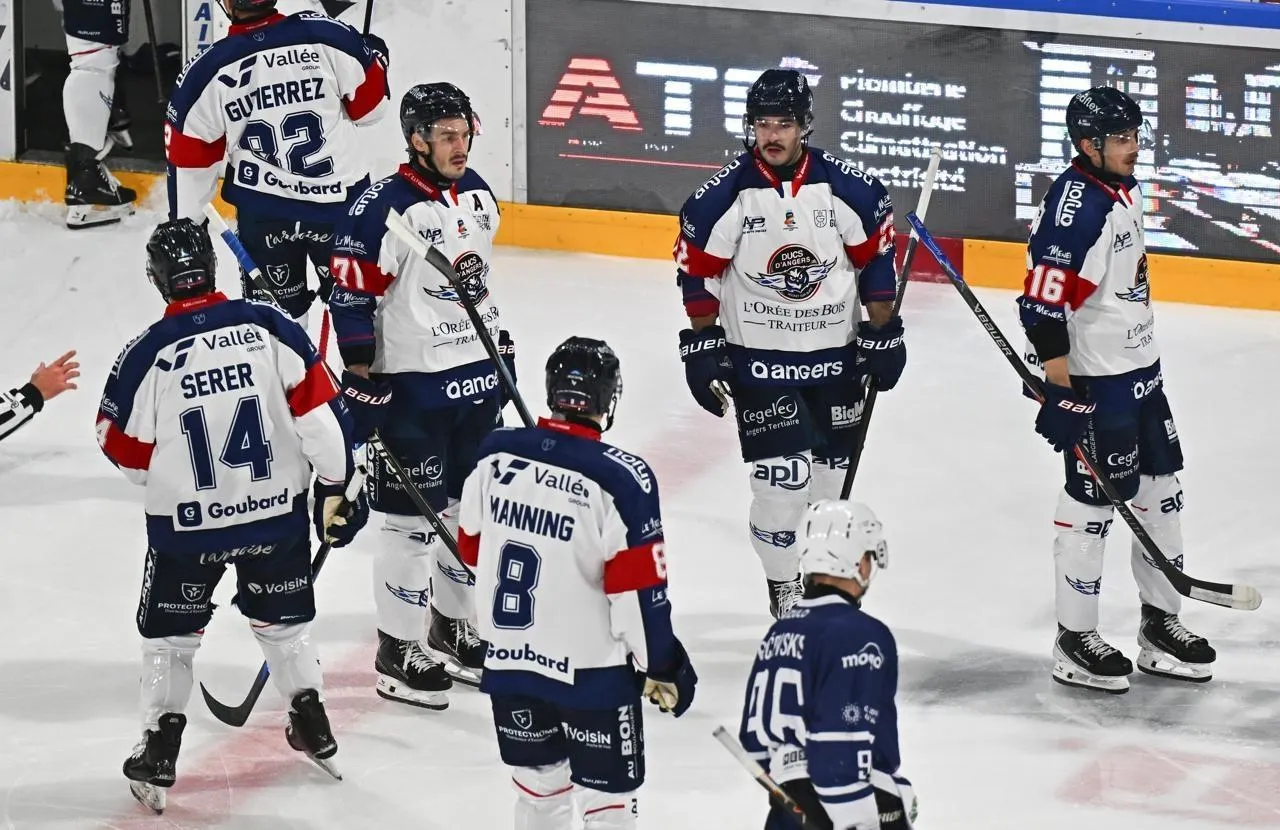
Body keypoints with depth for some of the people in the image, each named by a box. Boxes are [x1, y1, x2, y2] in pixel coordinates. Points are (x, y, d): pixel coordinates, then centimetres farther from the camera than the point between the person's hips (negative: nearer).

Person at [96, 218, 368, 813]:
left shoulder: (147, 355, -16)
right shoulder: (269, 328, -12)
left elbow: (127, 453, -6)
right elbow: (320, 413, -8)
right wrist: (336, 486, 3)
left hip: (186, 523, -2)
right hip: (276, 512, 2)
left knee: (170, 632, 14)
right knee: (282, 618, 24)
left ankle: (158, 756, 10)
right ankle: (313, 729, 30)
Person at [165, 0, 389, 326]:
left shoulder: (207, 72, -11)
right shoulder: (324, 36, -15)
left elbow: (189, 160, -2)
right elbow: (370, 104, -5)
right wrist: (374, 56, 16)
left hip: (262, 213, 0)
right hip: (340, 201, 0)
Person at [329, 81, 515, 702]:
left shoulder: (478, 194, 6)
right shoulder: (385, 207, -19)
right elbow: (350, 292, -17)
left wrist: (500, 343, 21)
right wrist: (361, 377, -17)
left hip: (476, 376, 8)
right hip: (411, 385, -8)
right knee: (412, 521, -2)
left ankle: (452, 629, 33)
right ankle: (398, 652, 8)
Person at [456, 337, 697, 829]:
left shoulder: (495, 456, -5)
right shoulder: (620, 479, -20)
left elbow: (472, 549, 9)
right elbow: (638, 590, -17)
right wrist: (662, 666, -4)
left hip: (508, 659, 5)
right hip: (592, 672, -5)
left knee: (538, 788, 19)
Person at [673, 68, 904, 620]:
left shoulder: (849, 190, -7)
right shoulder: (723, 197, -11)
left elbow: (877, 258, 3)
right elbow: (697, 272, -2)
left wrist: (883, 335, 4)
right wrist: (702, 346, -2)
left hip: (834, 358, 3)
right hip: (758, 362, -2)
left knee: (832, 480, 12)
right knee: (782, 481, -12)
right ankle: (785, 595, 5)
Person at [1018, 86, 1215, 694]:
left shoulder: (1124, 190, 9)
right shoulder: (1074, 203, -22)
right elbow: (1044, 289, -26)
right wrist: (1054, 357, -25)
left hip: (1139, 367, 10)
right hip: (1093, 377, -10)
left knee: (1160, 488, 15)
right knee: (1093, 498, -2)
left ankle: (1160, 625, 27)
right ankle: (1074, 641, 8)